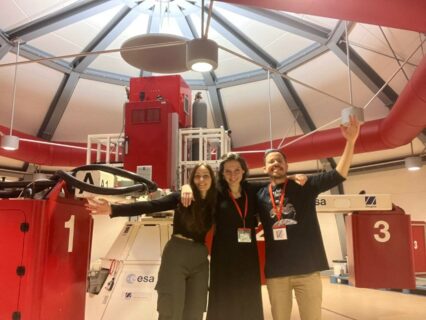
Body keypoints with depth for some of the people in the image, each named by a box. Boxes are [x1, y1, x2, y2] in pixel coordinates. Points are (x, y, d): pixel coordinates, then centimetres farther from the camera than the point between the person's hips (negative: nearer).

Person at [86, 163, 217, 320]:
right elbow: (149, 206, -16)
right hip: (176, 255, -3)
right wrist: (113, 209, -26)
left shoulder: (214, 203, 4)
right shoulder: (180, 197, -5)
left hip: (200, 259, 3)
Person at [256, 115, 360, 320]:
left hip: (307, 267, -1)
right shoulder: (259, 196, 3)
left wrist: (350, 142, -19)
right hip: (275, 271, 1)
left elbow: (338, 175, -9)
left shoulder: (303, 186, 0)